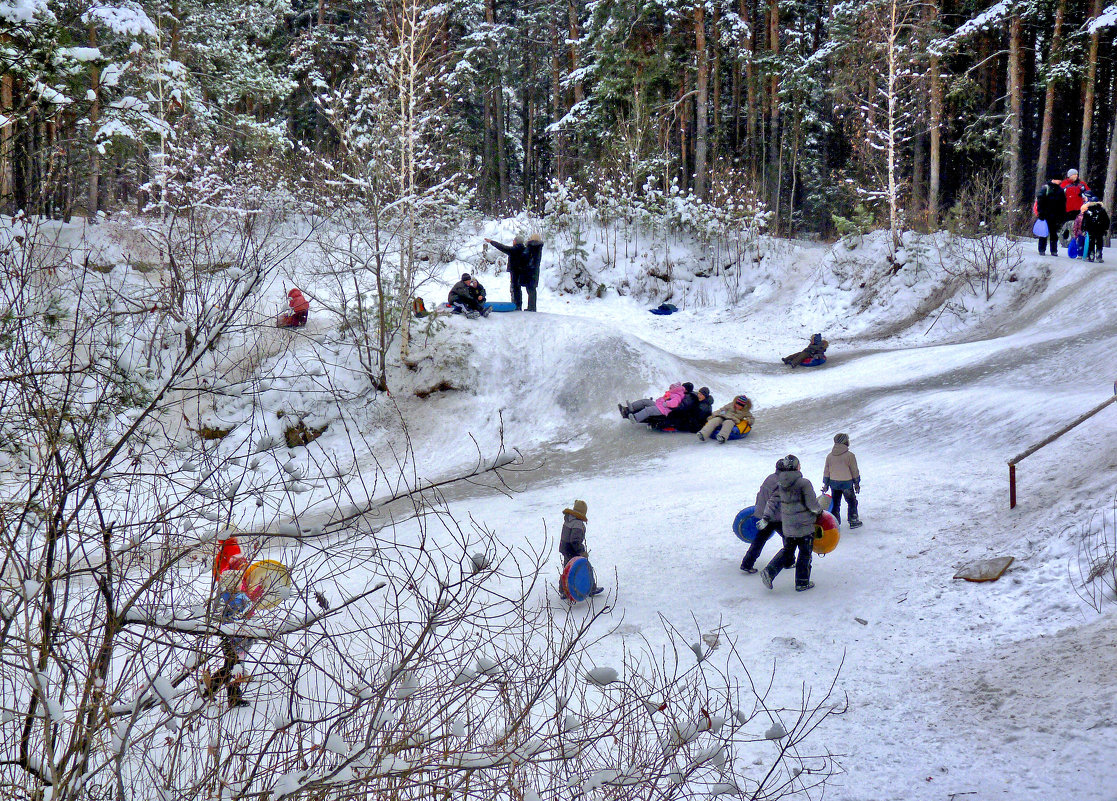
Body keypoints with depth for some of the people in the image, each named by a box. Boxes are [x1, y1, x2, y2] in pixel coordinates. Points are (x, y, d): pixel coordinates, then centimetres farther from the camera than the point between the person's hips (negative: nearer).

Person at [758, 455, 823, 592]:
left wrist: (765, 519, 12)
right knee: (805, 553, 11)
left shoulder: (780, 484, -1)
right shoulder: (804, 483, -18)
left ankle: (769, 572, 5)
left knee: (787, 550, 21)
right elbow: (812, 504, -16)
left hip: (787, 525, 5)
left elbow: (772, 501, 5)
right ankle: (802, 583, 19)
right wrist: (819, 511, 5)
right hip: (805, 525, -5)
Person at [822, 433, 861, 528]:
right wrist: (856, 483, 5)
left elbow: (826, 471, 7)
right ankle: (853, 521, 14)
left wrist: (826, 484, 16)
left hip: (833, 483, 4)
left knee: (835, 503, 15)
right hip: (846, 483, -4)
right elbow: (855, 471, -6)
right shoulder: (849, 455, -12)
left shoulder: (829, 456, 1)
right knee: (852, 502, 11)